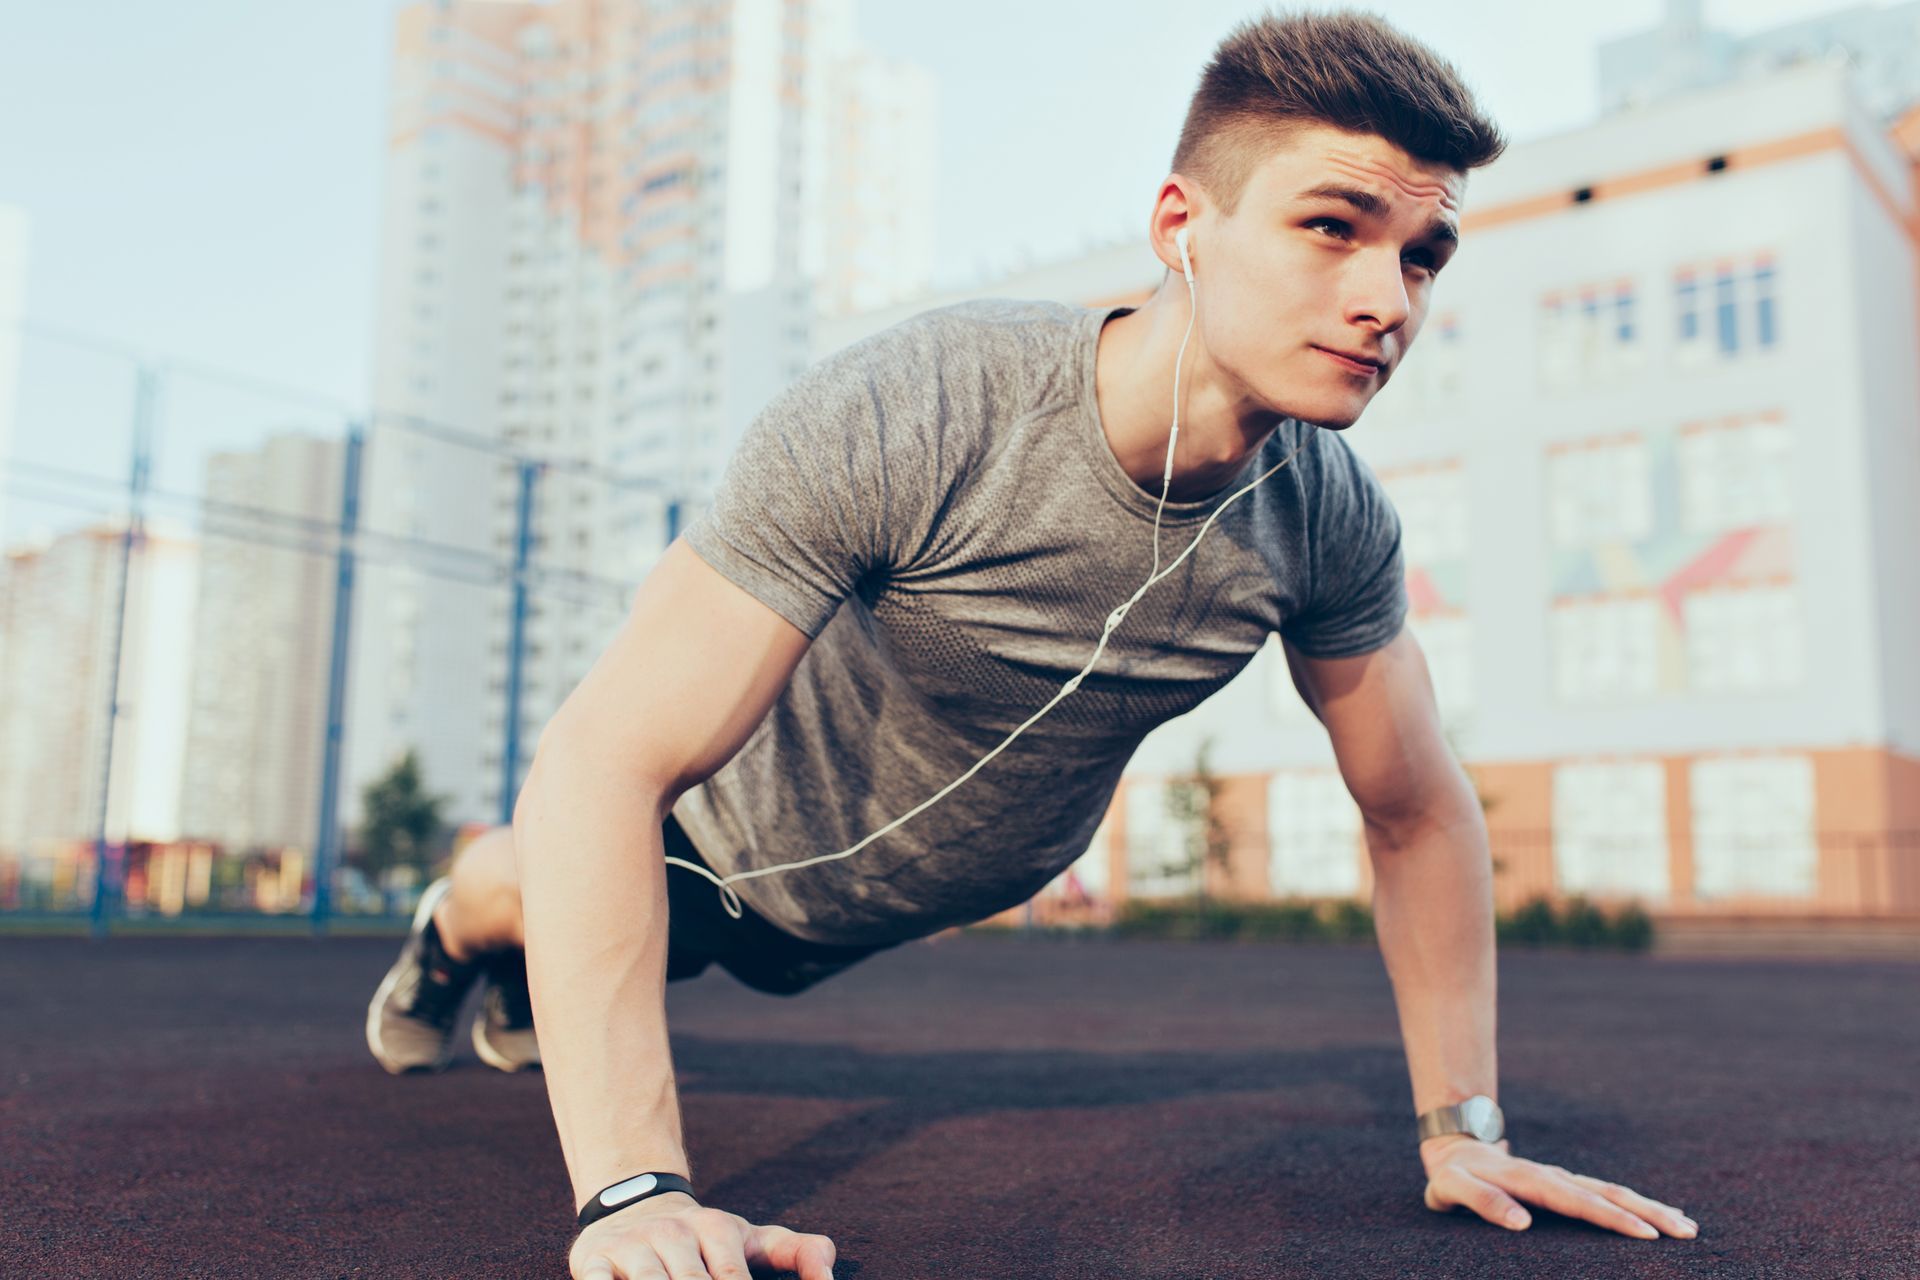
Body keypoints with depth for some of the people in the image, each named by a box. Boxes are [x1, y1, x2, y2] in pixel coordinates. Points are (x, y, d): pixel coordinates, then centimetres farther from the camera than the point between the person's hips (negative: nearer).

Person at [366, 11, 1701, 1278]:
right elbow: (603, 763, -44)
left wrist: (1464, 1132, -13)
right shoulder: (897, 419, -43)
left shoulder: (1332, 520, -26)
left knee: (759, 952, 35)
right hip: (742, 839, -4)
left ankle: (532, 994, 70)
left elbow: (1421, 815, -12)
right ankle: (453, 932, 67)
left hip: (961, 889, 5)